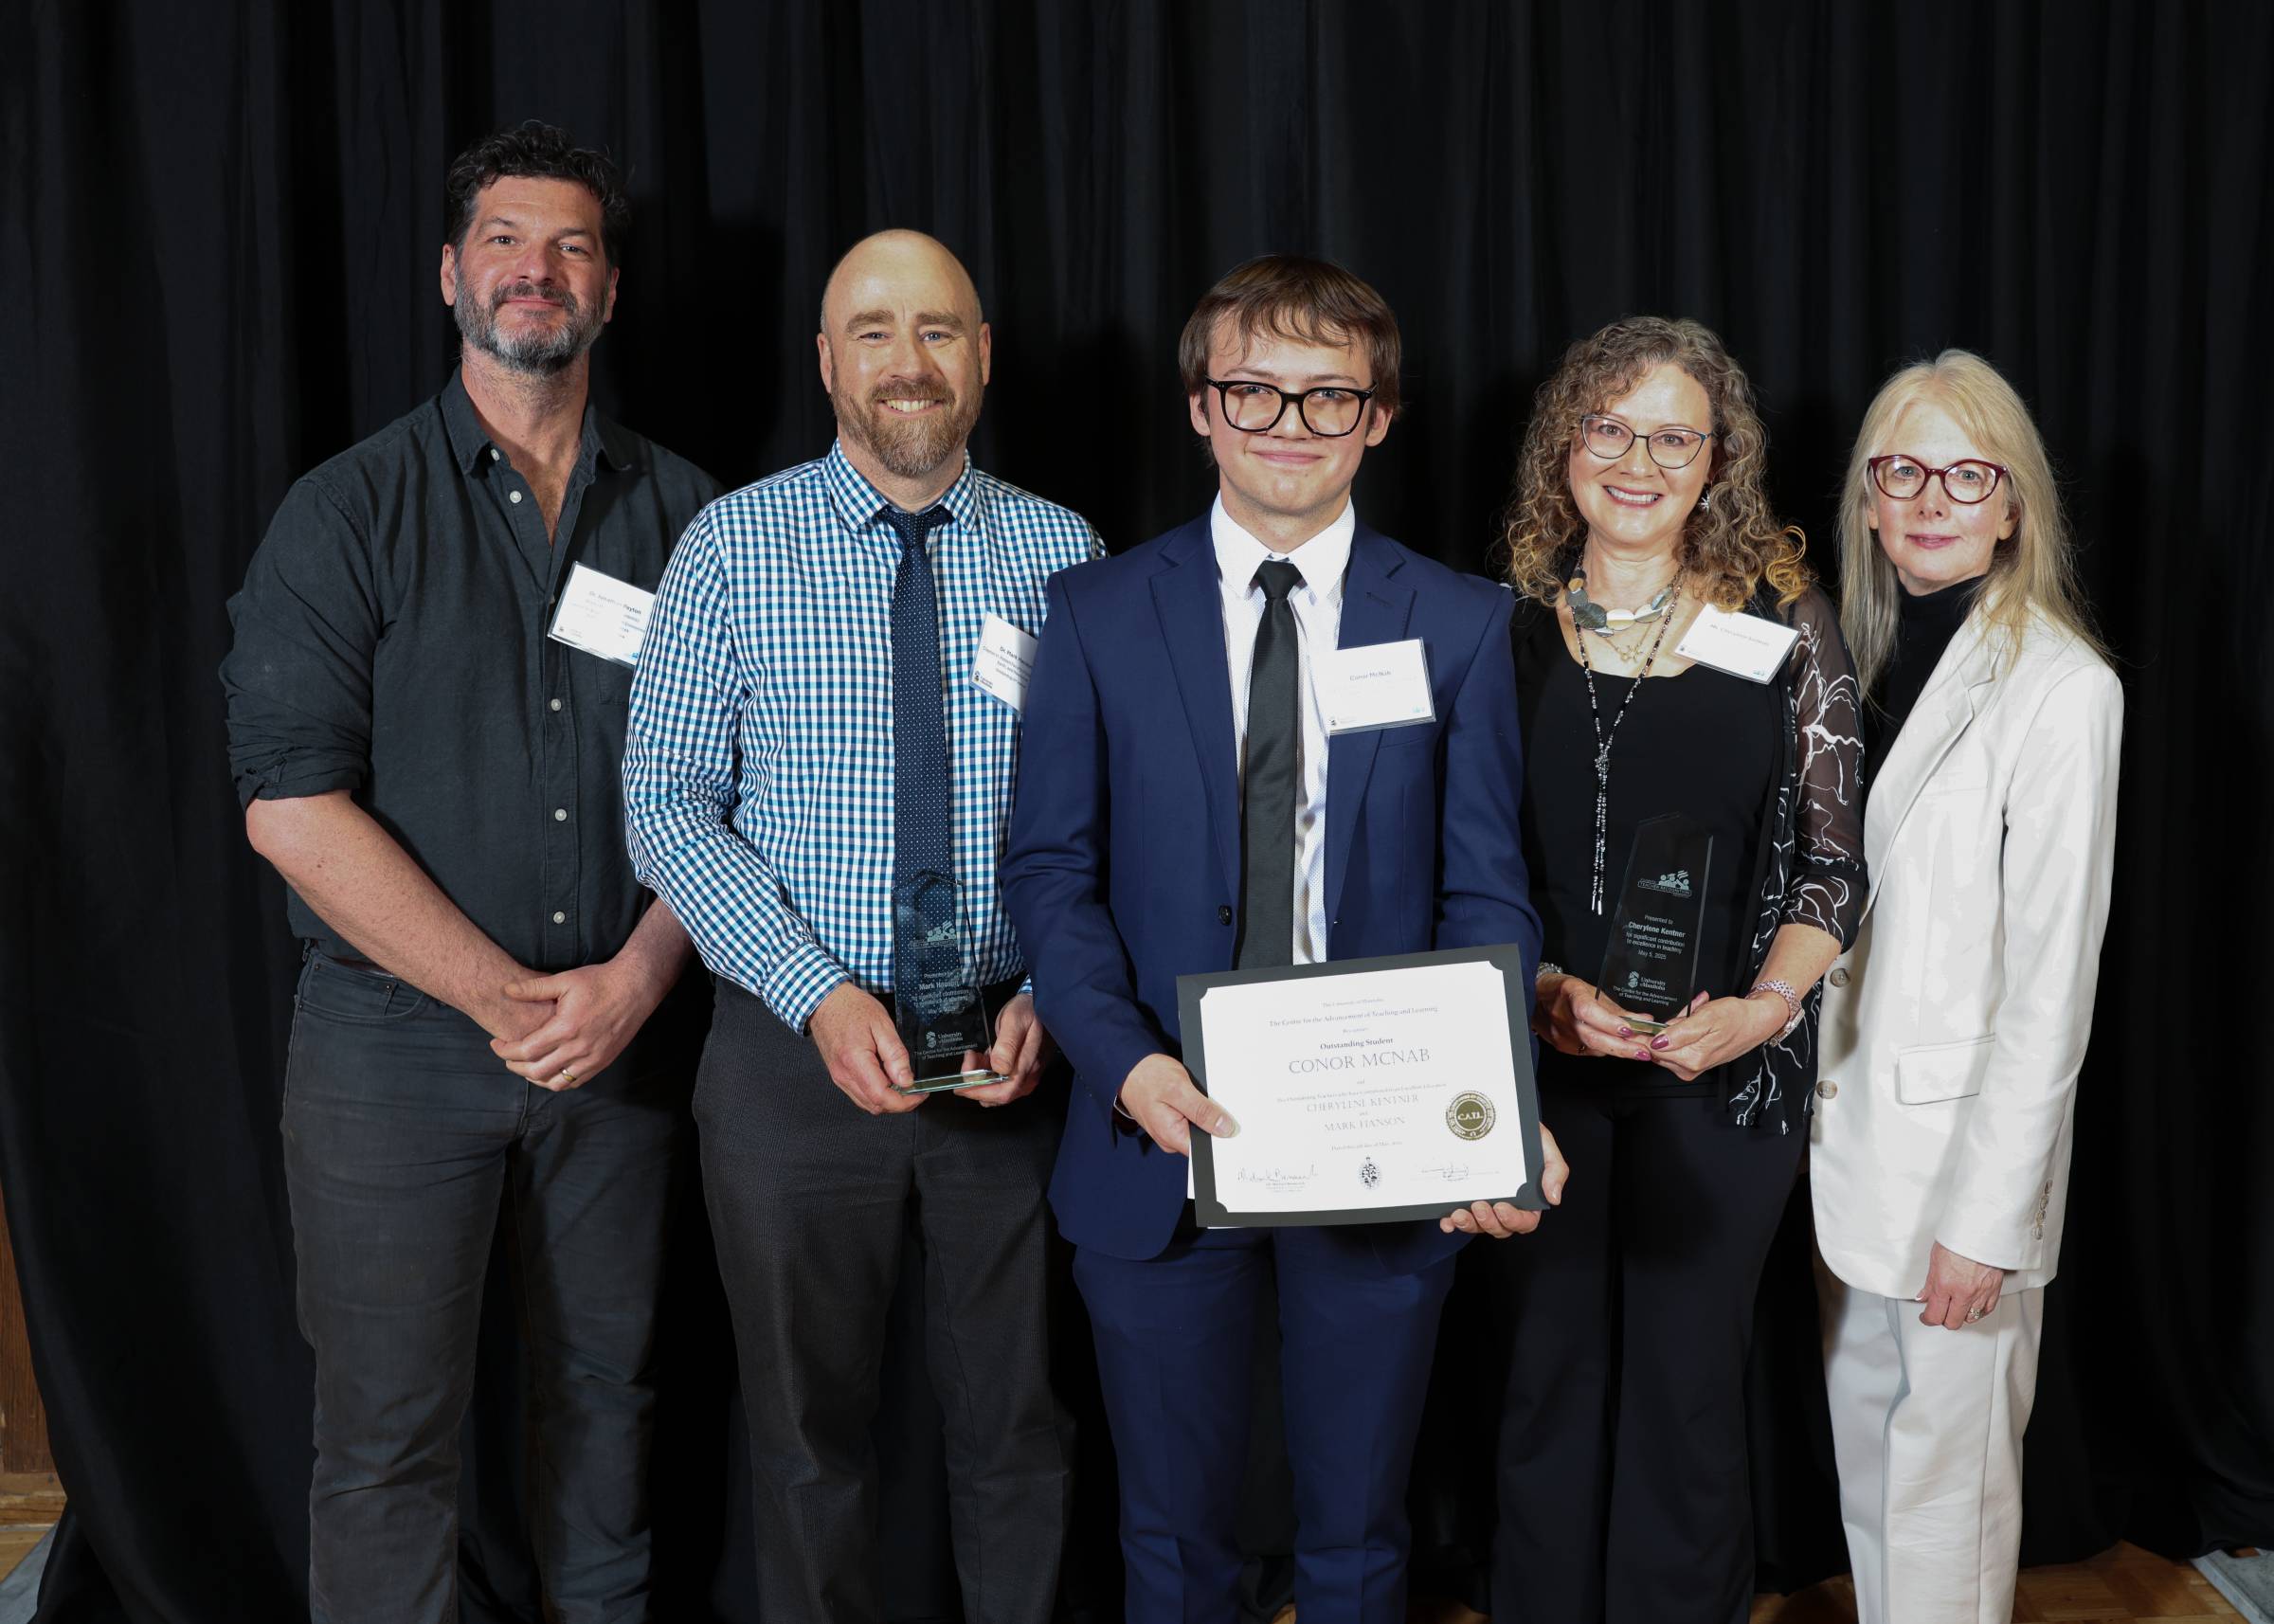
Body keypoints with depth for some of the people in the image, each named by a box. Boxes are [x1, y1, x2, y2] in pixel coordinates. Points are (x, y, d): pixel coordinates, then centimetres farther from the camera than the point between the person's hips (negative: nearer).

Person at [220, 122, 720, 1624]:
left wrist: (637, 976, -11)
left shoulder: (685, 513, 5)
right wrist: (506, 1001, -14)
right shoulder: (351, 512, -2)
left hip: (630, 1036, 3)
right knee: (389, 1430, 5)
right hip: (398, 1042, -2)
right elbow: (292, 802, -10)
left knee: (609, 1386, 16)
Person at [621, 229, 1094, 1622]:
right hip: (797, 1043, -1)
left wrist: (1049, 999, -12)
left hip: (1015, 1049, 1)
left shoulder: (1061, 551, 2)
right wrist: (821, 994, -16)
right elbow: (668, 804, -6)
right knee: (811, 1427, 15)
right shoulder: (734, 547, -3)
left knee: (1016, 1419, 15)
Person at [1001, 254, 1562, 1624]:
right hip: (1160, 1144, 0)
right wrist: (1126, 1059, -18)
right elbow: (1052, 867, -1)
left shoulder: (1463, 624, 1)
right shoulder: (1100, 614, 1)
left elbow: (1486, 893, -1)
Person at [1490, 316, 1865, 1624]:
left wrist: (1763, 1006, -16)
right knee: (1552, 1378, 13)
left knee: (1686, 1388, 10)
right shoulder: (1510, 622, 2)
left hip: (1723, 1073, -1)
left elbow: (1833, 861, -1)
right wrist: (1542, 992, -13)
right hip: (1541, 1063, 1)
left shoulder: (1784, 622, -1)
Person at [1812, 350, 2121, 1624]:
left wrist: (1990, 1215, -16)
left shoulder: (2063, 690, -14)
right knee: (1865, 1437, 19)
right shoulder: (1868, 660, 8)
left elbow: (2052, 981, -16)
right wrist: (1806, 1106, 9)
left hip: (1961, 1138, -6)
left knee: (1948, 1471, 6)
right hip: (1845, 1125, 7)